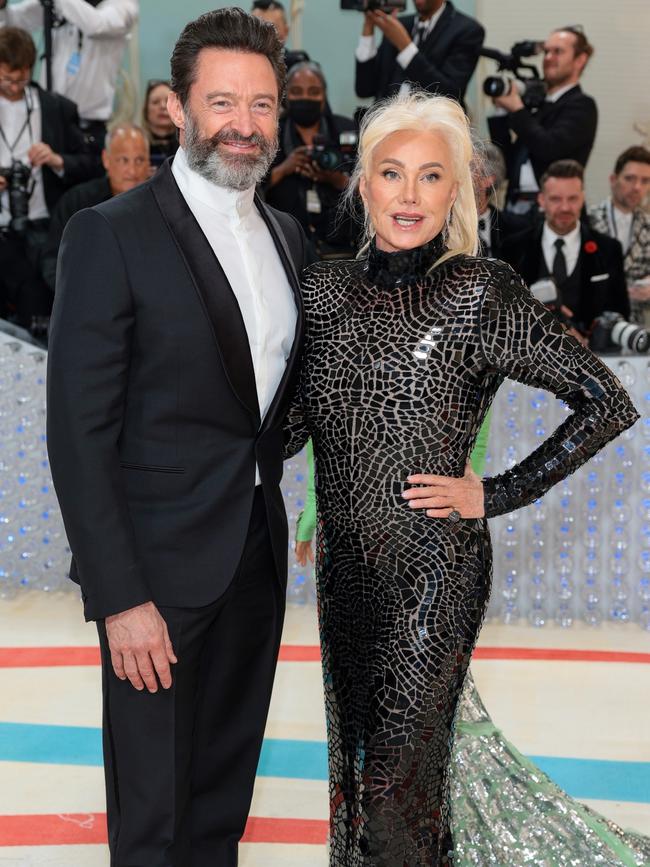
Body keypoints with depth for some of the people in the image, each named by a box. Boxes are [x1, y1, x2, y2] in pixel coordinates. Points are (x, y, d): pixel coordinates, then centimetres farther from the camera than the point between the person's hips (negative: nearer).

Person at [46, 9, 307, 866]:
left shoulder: (286, 235, 9)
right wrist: (119, 597, -18)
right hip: (162, 567, -6)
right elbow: (80, 431, -15)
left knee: (225, 788, 19)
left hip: (259, 553, 6)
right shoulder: (111, 235, -12)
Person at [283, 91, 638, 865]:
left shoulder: (481, 293, -14)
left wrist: (496, 495, -11)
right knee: (349, 751, 17)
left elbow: (607, 404, -12)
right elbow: (295, 424, 9)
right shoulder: (326, 287, 1)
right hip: (343, 557, 5)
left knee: (397, 771, 2)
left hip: (432, 565, -5)